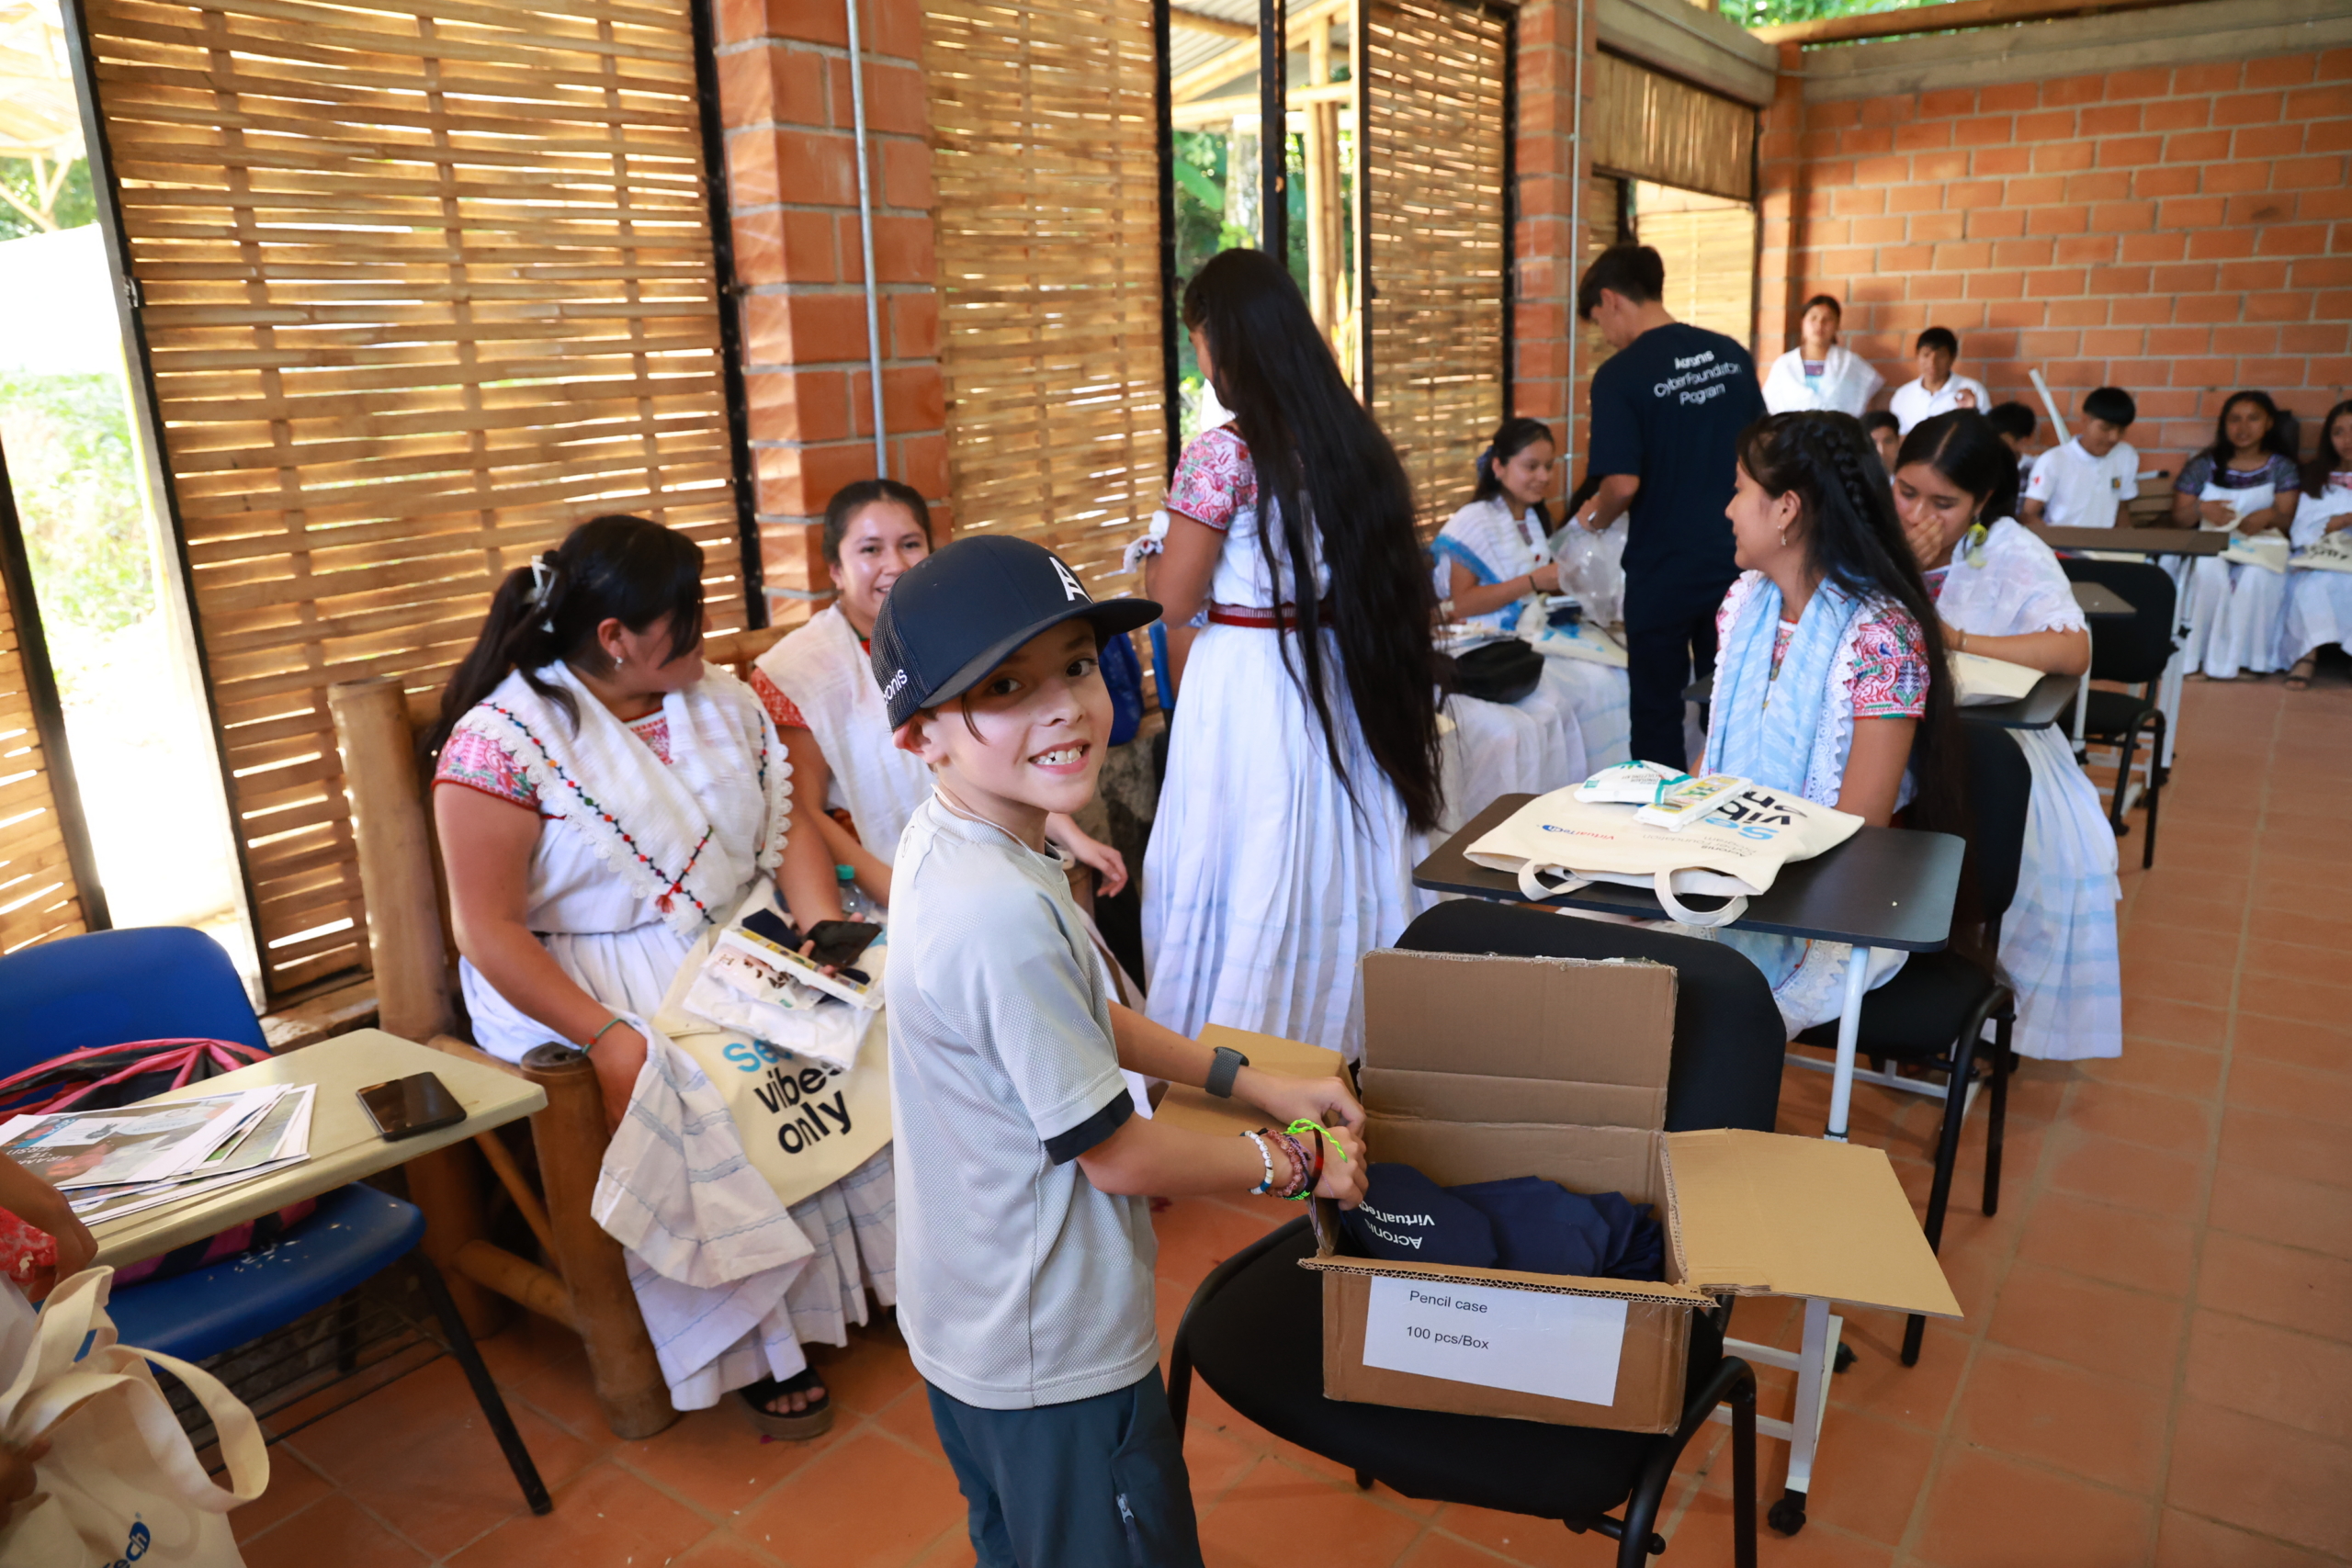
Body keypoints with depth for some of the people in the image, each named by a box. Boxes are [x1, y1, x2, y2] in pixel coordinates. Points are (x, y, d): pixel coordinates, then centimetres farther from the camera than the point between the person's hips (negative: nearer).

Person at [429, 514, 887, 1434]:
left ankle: (889, 1256, 0)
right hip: (588, 986, -5)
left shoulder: (720, 703, 8)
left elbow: (791, 829, 7)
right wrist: (608, 1039, -24)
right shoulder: (500, 740, -12)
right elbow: (488, 929, -15)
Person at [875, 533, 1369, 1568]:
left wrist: (1250, 1080, 4)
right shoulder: (1001, 913, -34)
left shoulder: (952, 837, -4)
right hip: (1056, 1363, -9)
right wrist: (1296, 1162, -8)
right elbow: (1118, 1154, -24)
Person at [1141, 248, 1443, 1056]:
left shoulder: (1221, 454, -16)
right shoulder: (1352, 437, 4)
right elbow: (1391, 580, 13)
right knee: (1336, 864, 16)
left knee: (1248, 877, 5)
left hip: (1250, 685, -6)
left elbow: (1174, 600, -12)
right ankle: (1340, 1033, 30)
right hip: (1343, 685, 7)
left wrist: (1155, 562, 9)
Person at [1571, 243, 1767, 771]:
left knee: (1658, 711, 8)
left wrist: (1593, 519, 1)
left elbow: (1624, 483, -19)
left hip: (1662, 568, -6)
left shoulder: (1619, 375, -14)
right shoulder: (1731, 354, 4)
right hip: (1734, 558, 6)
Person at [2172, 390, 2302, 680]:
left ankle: (2225, 659, -28)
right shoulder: (2203, 466, 8)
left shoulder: (2283, 468, 8)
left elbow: (2287, 520, -1)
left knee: (2257, 575, -36)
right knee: (2209, 570, -37)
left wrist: (2269, 515, -26)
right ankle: (2196, 654, -28)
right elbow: (2178, 520, 5)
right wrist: (2201, 508, -19)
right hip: (2210, 547, 0)